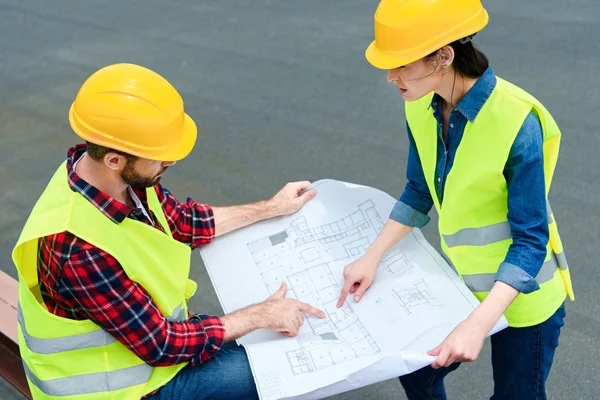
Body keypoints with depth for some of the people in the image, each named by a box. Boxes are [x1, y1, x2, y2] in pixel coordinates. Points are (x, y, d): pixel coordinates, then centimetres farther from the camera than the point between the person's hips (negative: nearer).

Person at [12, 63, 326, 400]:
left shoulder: (122, 177, -15)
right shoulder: (82, 249, -38)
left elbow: (183, 223, 5)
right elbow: (160, 345, -27)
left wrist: (271, 208, 8)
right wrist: (260, 315, -20)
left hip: (152, 327, 7)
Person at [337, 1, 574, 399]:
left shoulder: (516, 121, -30)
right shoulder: (422, 107, -10)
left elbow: (531, 239, -25)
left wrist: (478, 324, -33)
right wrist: (372, 258, -4)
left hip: (521, 295, -6)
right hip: (461, 281, 6)